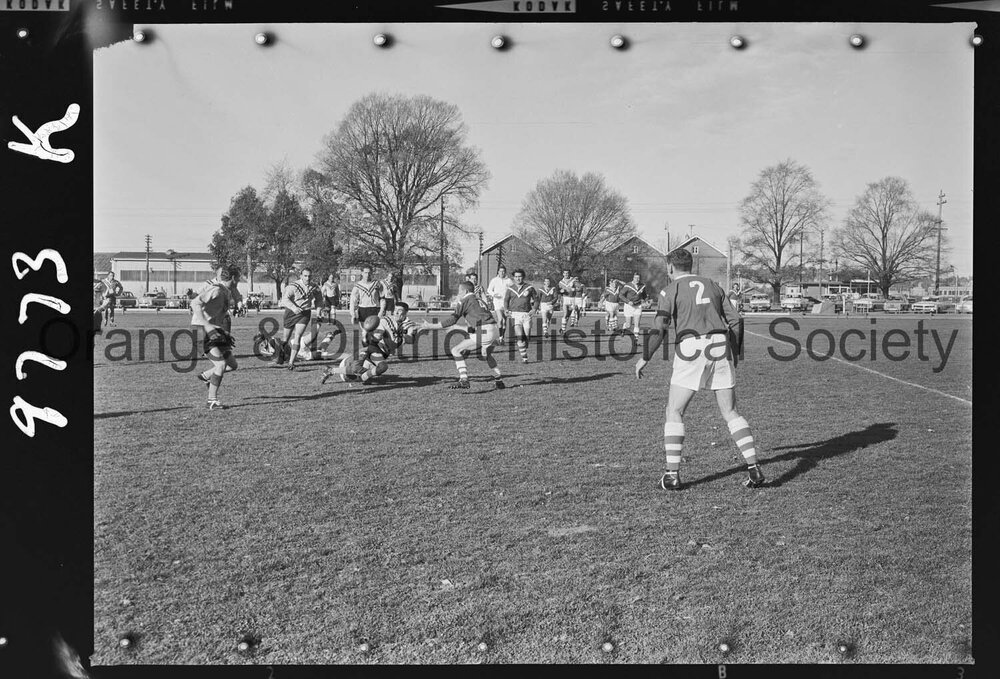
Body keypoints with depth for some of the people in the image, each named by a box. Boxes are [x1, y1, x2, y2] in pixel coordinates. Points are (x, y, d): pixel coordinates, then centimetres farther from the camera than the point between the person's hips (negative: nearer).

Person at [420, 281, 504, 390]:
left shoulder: (465, 300, 5)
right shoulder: (479, 300, 28)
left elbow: (451, 320, 0)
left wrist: (430, 326, 4)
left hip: (483, 332, -8)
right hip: (495, 331, 8)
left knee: (456, 350, 1)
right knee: (487, 354, 35)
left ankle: (464, 380, -9)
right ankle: (498, 380, 34)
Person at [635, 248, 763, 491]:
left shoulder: (670, 290, 3)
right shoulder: (712, 285, 18)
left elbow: (660, 328, -9)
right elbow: (736, 321, 14)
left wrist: (644, 358, -1)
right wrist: (735, 354, 22)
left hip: (690, 352, -4)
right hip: (720, 348, 4)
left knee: (674, 412, 6)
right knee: (730, 413, 11)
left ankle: (672, 475, 0)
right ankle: (754, 468, 2)